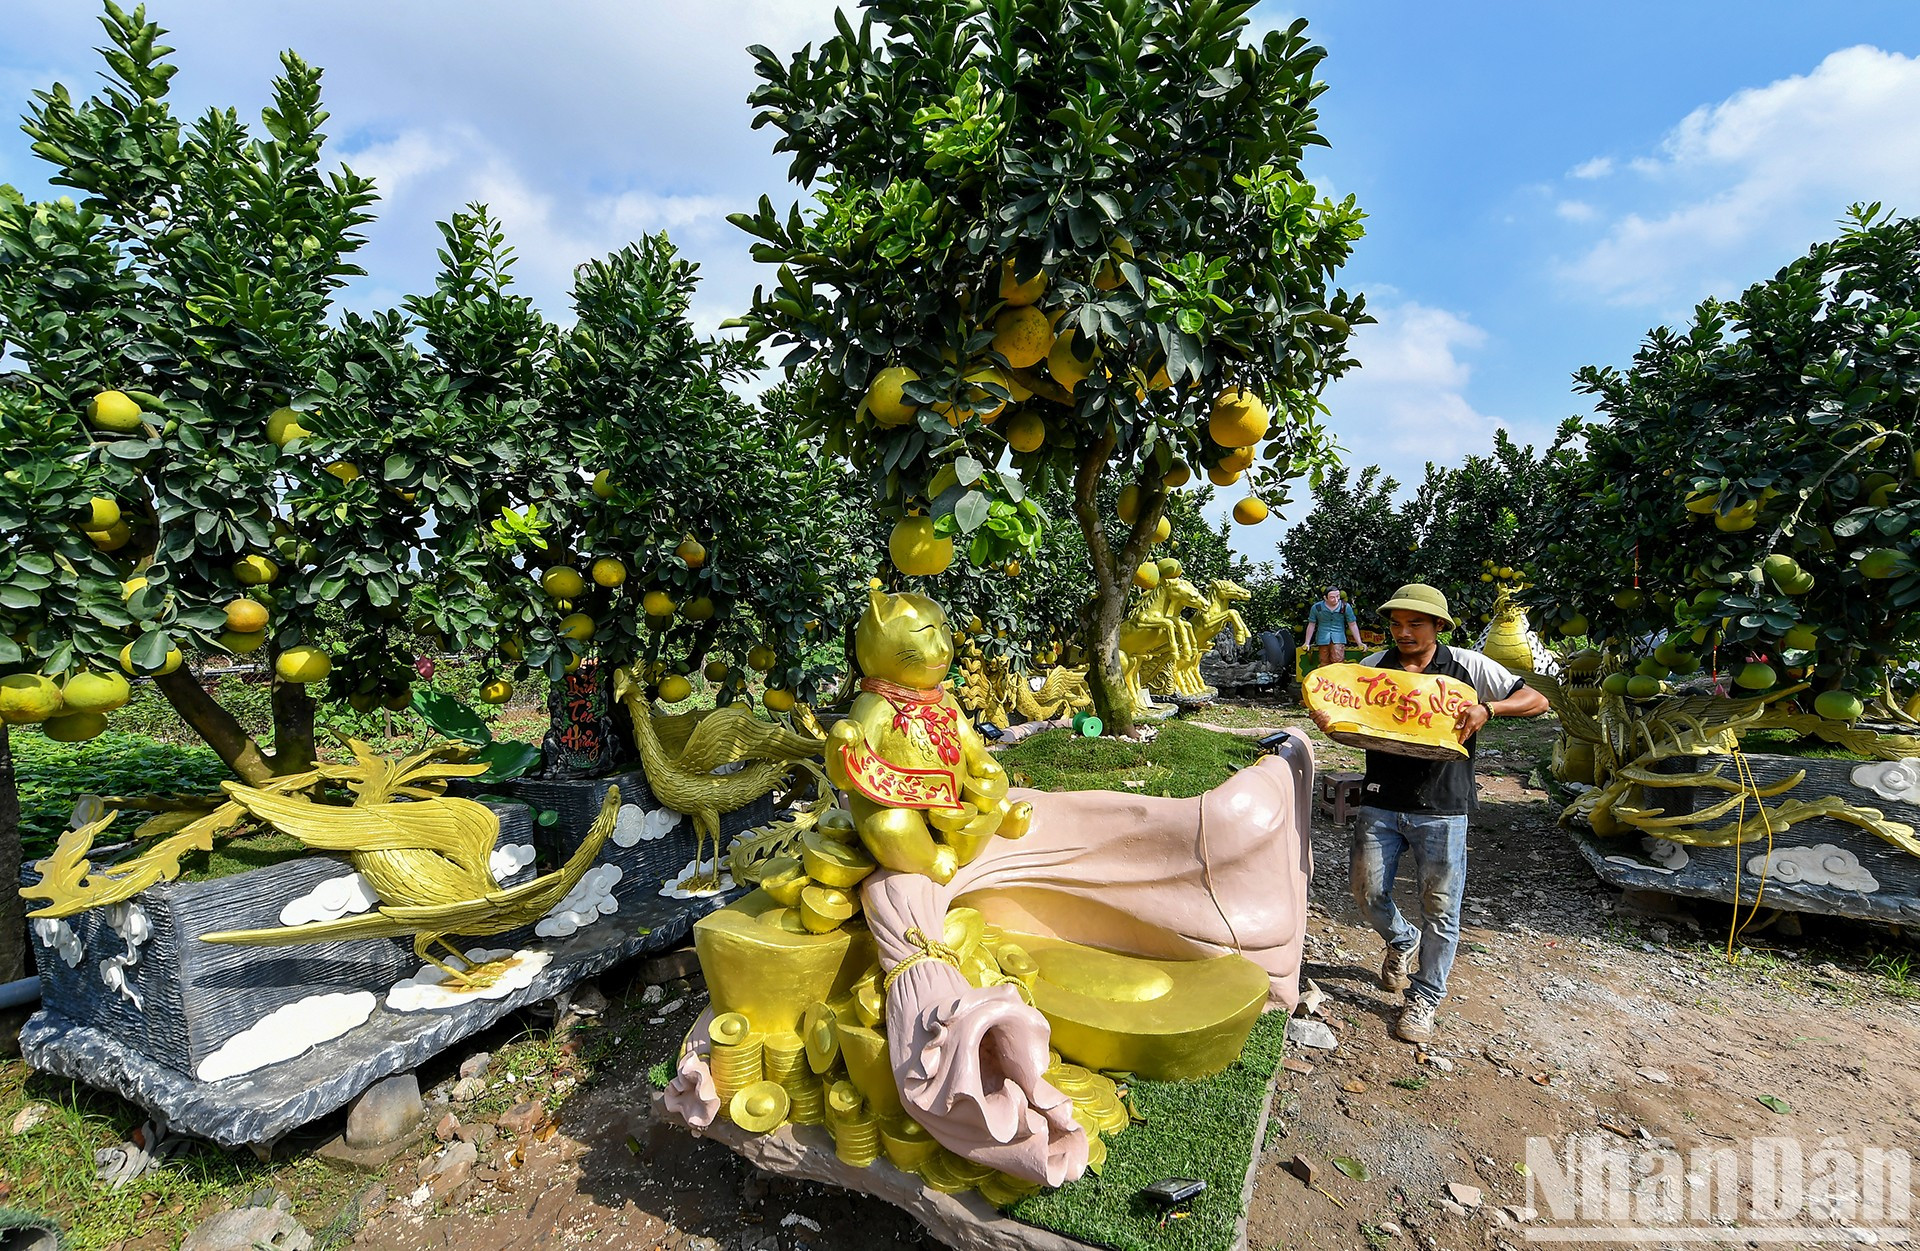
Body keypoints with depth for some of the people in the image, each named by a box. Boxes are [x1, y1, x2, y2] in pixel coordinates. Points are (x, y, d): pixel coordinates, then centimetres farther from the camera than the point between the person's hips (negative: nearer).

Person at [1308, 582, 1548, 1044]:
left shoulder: (1468, 667, -2)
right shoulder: (1373, 667, 3)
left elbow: (1536, 700, 0)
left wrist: (1487, 708, -19)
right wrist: (1324, 716, -17)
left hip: (1441, 809, -2)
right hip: (1380, 802, 2)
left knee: (1440, 907, 7)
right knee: (1367, 891, 5)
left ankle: (1426, 996, 26)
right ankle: (1401, 941, 38)